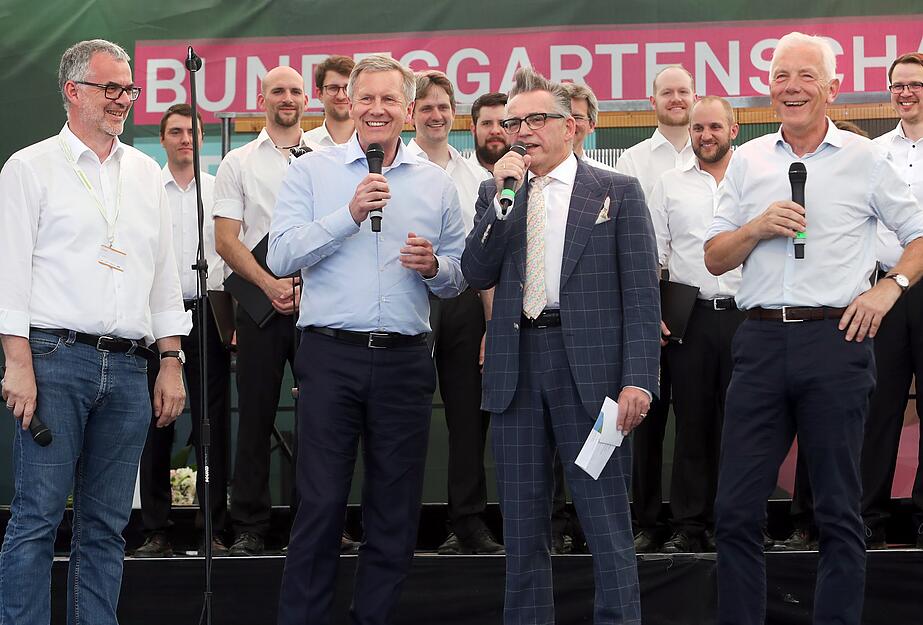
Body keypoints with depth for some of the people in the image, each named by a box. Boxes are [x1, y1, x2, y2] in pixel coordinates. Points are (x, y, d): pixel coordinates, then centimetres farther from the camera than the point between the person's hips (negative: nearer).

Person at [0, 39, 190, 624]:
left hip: (129, 367, 5)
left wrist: (172, 365, 12)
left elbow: (165, 275, 19)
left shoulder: (146, 174, 17)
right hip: (55, 360, -5)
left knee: (106, 525, 6)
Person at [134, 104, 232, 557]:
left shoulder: (218, 189, 9)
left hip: (207, 311, 1)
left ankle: (214, 529, 5)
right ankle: (156, 532, 4)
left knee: (212, 420, 0)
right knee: (156, 421, 0)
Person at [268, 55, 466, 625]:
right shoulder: (313, 172, 6)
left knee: (396, 511, 6)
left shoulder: (436, 183, 12)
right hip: (331, 357, -3)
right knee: (321, 503, -5)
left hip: (406, 362, 3)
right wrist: (350, 214, -14)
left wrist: (434, 268, -8)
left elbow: (459, 279, 14)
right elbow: (282, 255, -5)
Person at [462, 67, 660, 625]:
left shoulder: (618, 192, 3)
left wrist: (638, 380, -10)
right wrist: (500, 196, -7)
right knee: (523, 524, 9)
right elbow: (478, 274, 3)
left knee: (607, 524, -3)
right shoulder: (498, 193, 14)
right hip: (517, 367, 4)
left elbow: (642, 292, -2)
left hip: (590, 369, -4)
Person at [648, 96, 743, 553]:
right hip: (690, 315, 1)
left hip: (745, 313, -1)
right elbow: (653, 256, 9)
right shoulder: (669, 185, 11)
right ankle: (689, 527, 7)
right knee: (692, 421, 3)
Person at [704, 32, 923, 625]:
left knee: (839, 510, 3)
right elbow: (715, 258, 13)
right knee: (737, 509, 1)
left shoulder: (864, 159, 4)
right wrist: (758, 227, -5)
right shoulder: (748, 160, 12)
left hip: (835, 338, -3)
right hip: (761, 339, 3)